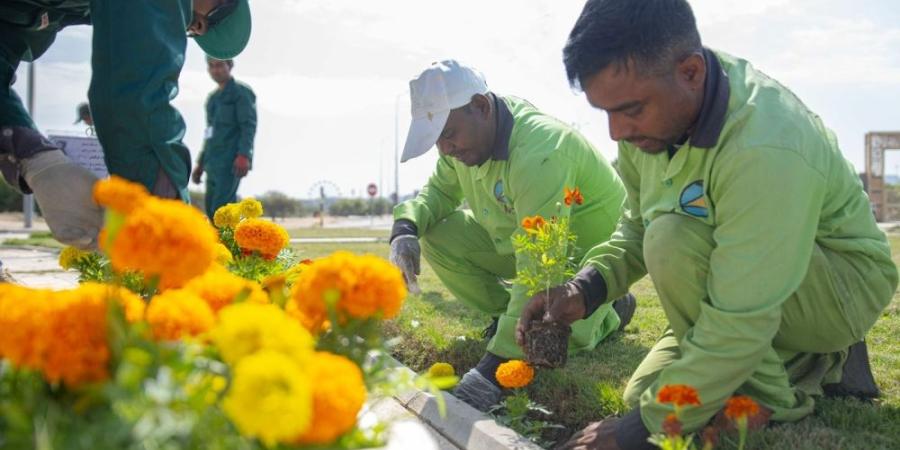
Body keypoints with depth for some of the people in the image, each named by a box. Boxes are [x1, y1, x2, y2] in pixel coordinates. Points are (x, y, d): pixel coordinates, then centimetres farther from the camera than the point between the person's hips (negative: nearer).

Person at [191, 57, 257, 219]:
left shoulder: (241, 92, 2)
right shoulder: (212, 98, 25)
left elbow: (249, 126, -10)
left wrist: (243, 155, -23)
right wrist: (201, 163, 23)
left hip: (231, 162, -8)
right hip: (213, 163, 8)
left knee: (221, 207, -18)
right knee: (211, 208, 6)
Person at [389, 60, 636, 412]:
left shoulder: (537, 152, -38)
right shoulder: (467, 134, -11)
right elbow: (440, 190, 5)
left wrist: (495, 365, -45)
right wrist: (405, 227, -20)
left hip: (589, 251, -7)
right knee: (438, 236, -12)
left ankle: (610, 310, 6)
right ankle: (507, 314, 6)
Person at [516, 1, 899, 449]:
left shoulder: (764, 150, -36)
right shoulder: (651, 104, -12)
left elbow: (739, 327, -35)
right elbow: (637, 226, 0)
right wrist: (587, 286, -20)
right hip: (744, 281, 8)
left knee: (675, 242, -32)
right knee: (643, 395, 2)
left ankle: (779, 404, -11)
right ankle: (811, 361, 13)